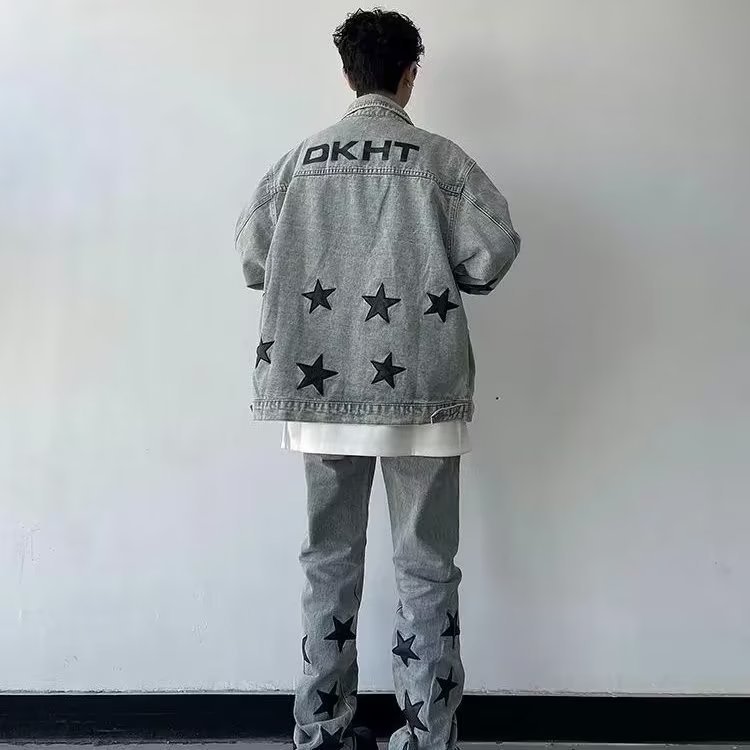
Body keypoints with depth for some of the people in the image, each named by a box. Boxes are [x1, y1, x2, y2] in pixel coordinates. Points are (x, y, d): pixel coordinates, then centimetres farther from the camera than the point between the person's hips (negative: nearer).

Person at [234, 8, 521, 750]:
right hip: (416, 385, -2)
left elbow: (252, 257, 5)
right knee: (424, 566, 7)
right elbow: (494, 251, -6)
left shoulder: (301, 159, 7)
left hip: (323, 385, 3)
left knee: (329, 560, 13)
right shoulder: (438, 157, 0)